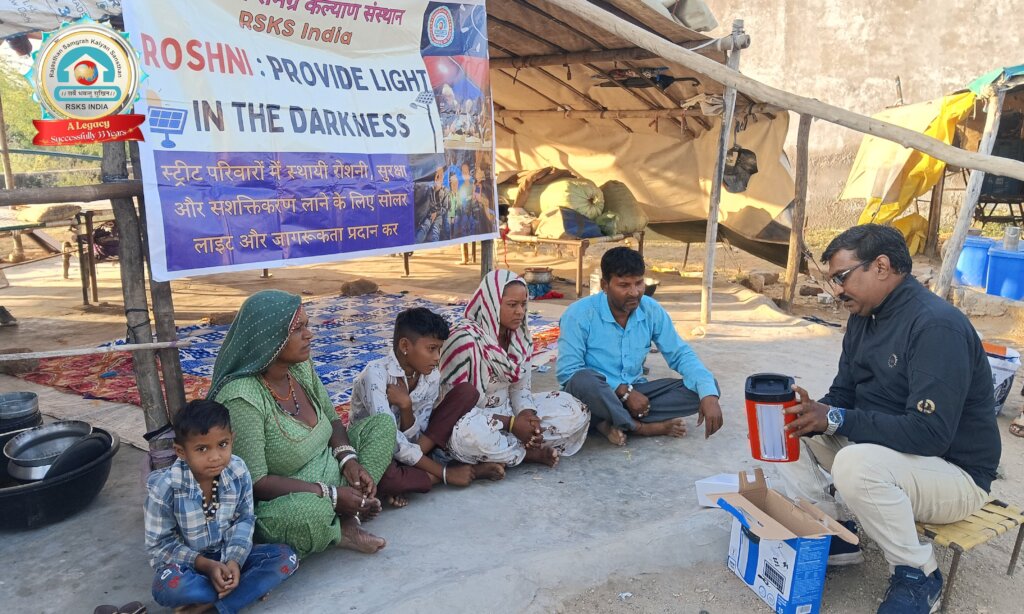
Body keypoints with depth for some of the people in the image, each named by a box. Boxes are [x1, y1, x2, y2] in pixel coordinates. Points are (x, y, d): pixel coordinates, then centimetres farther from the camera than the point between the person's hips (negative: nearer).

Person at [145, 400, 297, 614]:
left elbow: (244, 520, -4)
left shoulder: (238, 472, -15)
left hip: (229, 555, 3)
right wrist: (206, 565, -22)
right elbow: (159, 546, -12)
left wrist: (234, 559, -21)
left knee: (287, 558, -17)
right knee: (167, 586, -36)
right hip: (188, 562, -3)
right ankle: (249, 588, -17)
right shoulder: (165, 488, -21)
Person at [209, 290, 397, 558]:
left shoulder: (301, 366, -3)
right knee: (313, 509, -41)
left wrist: (348, 458, -11)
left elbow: (331, 419, 9)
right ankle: (344, 526, -2)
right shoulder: (241, 397, -26)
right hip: (282, 504, -8)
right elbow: (254, 481, -25)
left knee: (382, 423, 3)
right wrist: (331, 495, -24)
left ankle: (347, 519, -13)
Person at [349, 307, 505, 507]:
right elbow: (391, 442, -29)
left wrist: (406, 407, -30)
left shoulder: (431, 377, -7)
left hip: (408, 447, 6)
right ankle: (473, 470, -22)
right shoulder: (376, 374, -24)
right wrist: (444, 473, -26)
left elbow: (414, 437, -10)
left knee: (467, 392, -9)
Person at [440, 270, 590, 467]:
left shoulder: (521, 335, -2)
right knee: (471, 433, -42)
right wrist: (510, 423, -25)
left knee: (575, 411, -6)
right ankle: (531, 453, -13)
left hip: (508, 409, 6)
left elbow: (520, 388, 4)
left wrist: (528, 414, -20)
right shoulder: (465, 339, -23)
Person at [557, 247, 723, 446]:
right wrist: (624, 391, -22)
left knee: (705, 387, -11)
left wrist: (708, 394, -21)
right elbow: (567, 372, -20)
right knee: (584, 380, -40)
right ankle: (641, 427, -16)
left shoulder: (653, 311, -4)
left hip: (634, 393, 5)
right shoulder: (579, 314, -17)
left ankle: (614, 423, -20)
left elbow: (681, 355, -2)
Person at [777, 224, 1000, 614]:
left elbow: (929, 433, -32)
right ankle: (828, 534, 4)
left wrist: (836, 420, -30)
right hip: (885, 448, 8)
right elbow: (842, 396, 7)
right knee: (788, 423, -2)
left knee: (856, 464, -36)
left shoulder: (937, 326, -25)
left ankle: (918, 576, -10)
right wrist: (814, 413, -16)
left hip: (955, 473, -8)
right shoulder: (863, 318, 3)